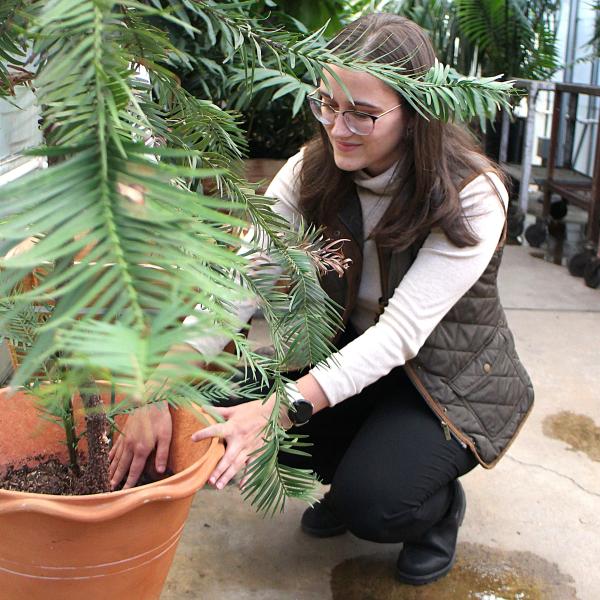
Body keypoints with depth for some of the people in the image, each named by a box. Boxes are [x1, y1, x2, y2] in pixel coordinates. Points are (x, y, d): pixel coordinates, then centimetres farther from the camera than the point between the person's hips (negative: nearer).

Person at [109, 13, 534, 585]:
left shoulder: (473, 194, -24)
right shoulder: (312, 171, -12)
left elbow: (403, 329, -33)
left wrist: (285, 405, -45)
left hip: (453, 380, -4)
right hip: (349, 356, 5)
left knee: (371, 504, -28)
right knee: (239, 402, -20)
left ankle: (438, 505, 9)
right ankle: (350, 474, 9)